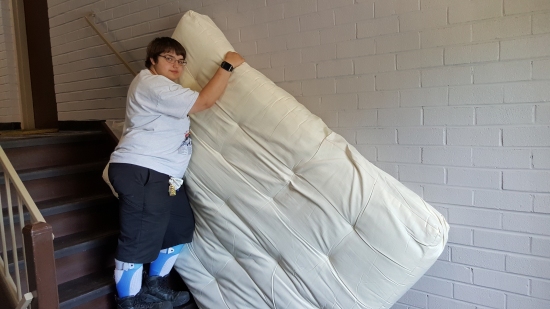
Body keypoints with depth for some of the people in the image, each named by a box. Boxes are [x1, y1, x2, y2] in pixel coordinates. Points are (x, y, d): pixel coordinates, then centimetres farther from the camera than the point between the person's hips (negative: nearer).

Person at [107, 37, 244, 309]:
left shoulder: (162, 88, 24)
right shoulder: (152, 85, -12)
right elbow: (204, 101, -18)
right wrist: (228, 65, -9)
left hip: (162, 175, 12)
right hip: (139, 173, -11)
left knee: (180, 227, 17)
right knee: (139, 240, -4)